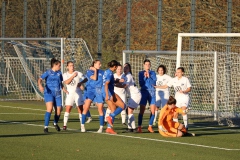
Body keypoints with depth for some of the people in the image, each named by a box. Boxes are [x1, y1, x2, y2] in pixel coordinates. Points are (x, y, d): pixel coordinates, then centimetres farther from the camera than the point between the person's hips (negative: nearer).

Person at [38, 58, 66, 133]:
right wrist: (40, 85, -32)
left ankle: (55, 123, 34)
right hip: (49, 93, -5)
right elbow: (40, 79, -12)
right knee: (50, 108, -22)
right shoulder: (48, 72, -4)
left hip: (57, 94, 5)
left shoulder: (59, 73, 12)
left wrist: (63, 88, 7)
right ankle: (46, 127, -16)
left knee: (58, 110, 2)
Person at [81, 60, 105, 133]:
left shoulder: (101, 72, 14)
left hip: (99, 92, 3)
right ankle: (82, 125, -3)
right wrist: (95, 70, -1)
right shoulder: (89, 71, 3)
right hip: (90, 90, -3)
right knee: (86, 108, -11)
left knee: (100, 109, -2)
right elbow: (94, 78, -11)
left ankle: (101, 127, 6)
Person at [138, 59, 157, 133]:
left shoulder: (153, 73, 8)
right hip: (144, 92, -2)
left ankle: (150, 126, 8)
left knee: (153, 111, -3)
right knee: (142, 110, -7)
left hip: (152, 93, 2)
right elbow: (141, 84, -2)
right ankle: (139, 127, -3)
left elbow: (154, 83, -2)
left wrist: (149, 77, -12)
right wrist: (145, 77, -13)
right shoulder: (141, 73, 5)